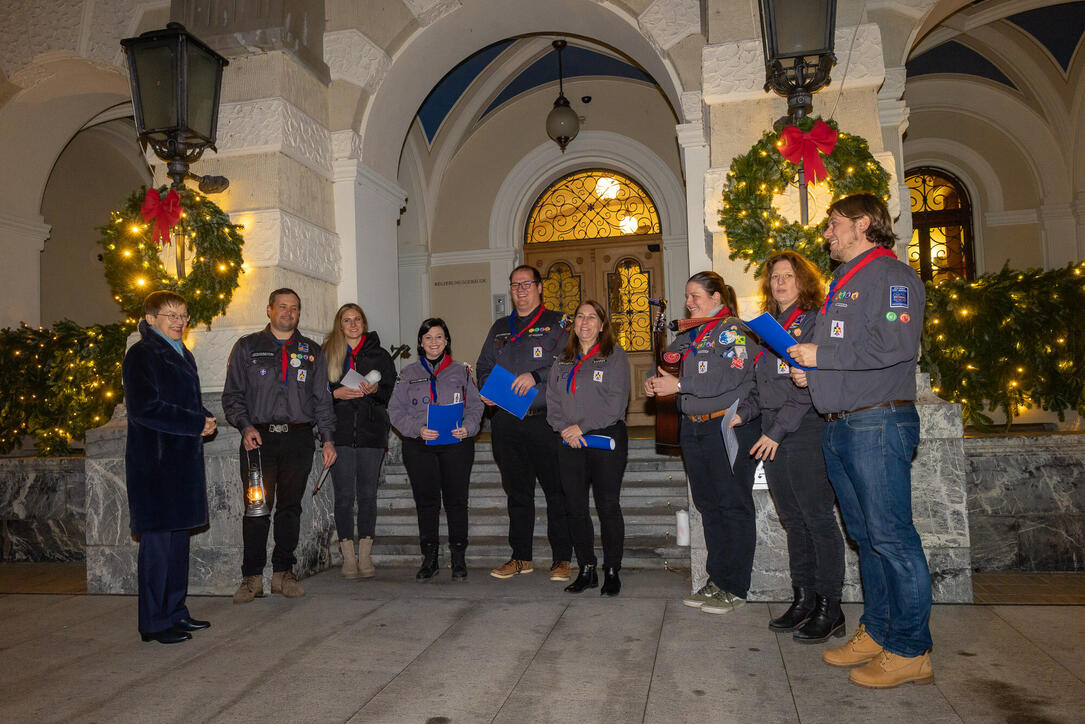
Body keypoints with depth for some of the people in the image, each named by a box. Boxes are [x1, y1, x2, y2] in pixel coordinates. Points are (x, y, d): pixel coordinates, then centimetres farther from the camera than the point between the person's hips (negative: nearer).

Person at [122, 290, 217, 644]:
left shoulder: (183, 355, 18)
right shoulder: (141, 354, -8)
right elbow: (143, 407, -18)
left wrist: (206, 419, 1)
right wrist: (196, 424, -16)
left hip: (183, 460, 9)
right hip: (154, 461, -8)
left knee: (179, 535, 13)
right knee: (157, 539, -4)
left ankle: (175, 612, 23)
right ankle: (155, 622, 5)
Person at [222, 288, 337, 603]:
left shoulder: (312, 351, 14)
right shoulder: (247, 347, 10)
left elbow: (322, 399, 13)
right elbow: (232, 394, 7)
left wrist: (327, 439, 5)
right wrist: (245, 426, -9)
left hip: (298, 438, 2)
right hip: (258, 438, -1)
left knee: (290, 507, 5)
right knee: (257, 507, -3)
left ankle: (283, 572, 15)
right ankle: (252, 577, 7)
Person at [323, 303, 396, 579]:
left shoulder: (379, 354, 12)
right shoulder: (327, 354, 10)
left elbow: (392, 391, 11)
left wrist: (375, 390, -8)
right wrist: (336, 393, -12)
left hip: (371, 432, 1)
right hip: (340, 431, -1)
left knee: (367, 493, 3)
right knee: (343, 495, -1)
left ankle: (365, 555, 12)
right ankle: (348, 556, 9)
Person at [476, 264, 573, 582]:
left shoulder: (556, 323, 4)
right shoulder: (500, 328, 20)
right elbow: (484, 366, 24)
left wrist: (536, 375, -19)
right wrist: (486, 390, 5)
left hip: (545, 421, -4)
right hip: (507, 422, 5)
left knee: (556, 490, -1)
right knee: (517, 491, 11)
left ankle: (562, 558, 9)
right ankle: (521, 557, 21)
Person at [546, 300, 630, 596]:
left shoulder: (615, 355, 0)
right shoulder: (562, 360, 15)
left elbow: (616, 402, -9)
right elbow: (552, 400, 11)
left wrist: (582, 426, -13)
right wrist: (564, 428, -7)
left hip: (607, 438, -4)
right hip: (570, 442, 5)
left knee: (608, 506, 0)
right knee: (576, 508, 6)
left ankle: (612, 572, 12)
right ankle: (586, 570, 18)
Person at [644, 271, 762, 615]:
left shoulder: (732, 329, -7)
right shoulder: (688, 334, 17)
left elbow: (730, 375, -21)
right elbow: (670, 364, 22)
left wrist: (679, 385, -21)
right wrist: (656, 381, -1)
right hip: (694, 428, 8)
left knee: (734, 506, -1)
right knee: (708, 505, 12)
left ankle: (735, 588, 7)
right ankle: (716, 580, 23)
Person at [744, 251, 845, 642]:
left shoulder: (815, 322, -4)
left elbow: (810, 386, -13)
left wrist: (779, 430, -16)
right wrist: (743, 413, 8)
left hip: (806, 428, -7)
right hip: (772, 433, 7)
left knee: (816, 516, -4)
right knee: (792, 518, 10)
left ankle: (829, 608, 5)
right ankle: (803, 599, 19)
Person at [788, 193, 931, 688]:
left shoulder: (892, 275, -7)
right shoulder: (841, 283, 22)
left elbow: (896, 344, -21)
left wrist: (822, 356, -15)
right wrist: (808, 370, 9)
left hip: (878, 423, -9)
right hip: (839, 426, 9)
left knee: (891, 537, -4)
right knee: (865, 536, 14)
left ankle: (910, 651, 7)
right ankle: (876, 633, 24)